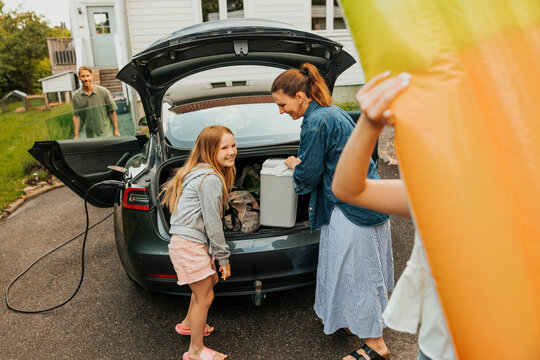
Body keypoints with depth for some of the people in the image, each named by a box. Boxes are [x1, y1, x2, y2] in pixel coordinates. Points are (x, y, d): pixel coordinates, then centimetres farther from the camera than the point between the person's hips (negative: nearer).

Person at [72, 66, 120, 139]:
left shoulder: (103, 91, -4)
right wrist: (76, 136, 1)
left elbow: (112, 111, -1)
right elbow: (76, 116, 2)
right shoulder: (76, 96, 2)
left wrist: (116, 130, -2)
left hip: (106, 134, -2)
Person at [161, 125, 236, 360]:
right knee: (205, 296, 3)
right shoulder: (211, 178, -19)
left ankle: (188, 324, 45)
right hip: (189, 245, -10)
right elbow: (212, 222, -18)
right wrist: (223, 257, -8)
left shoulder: (199, 171, 13)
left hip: (191, 242, 10)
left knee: (210, 281, 25)